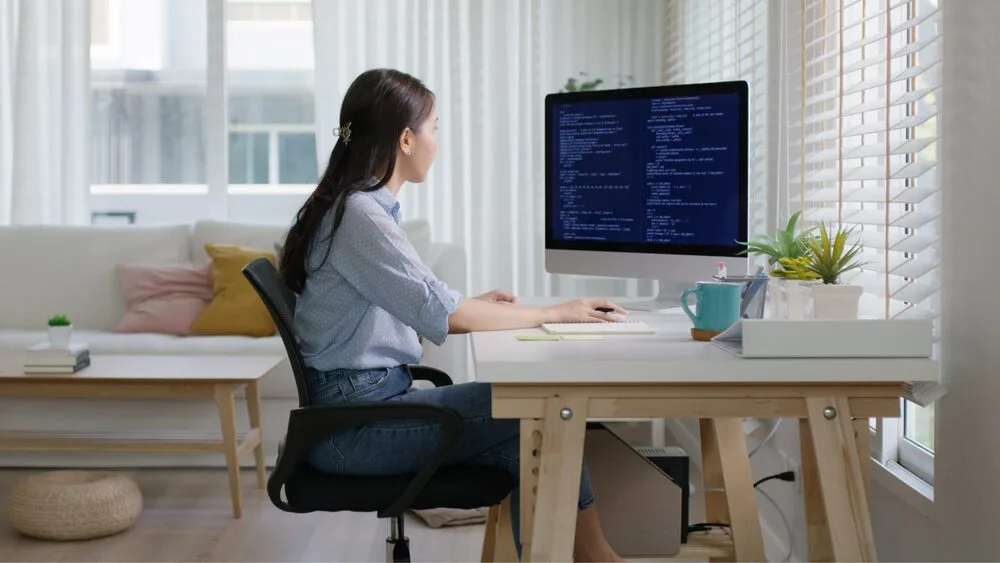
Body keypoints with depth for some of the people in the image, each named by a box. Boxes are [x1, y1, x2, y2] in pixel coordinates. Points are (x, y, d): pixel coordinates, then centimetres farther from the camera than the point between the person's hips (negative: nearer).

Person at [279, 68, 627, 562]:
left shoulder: (362, 207, 13)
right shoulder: (359, 216, -17)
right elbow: (445, 317, -21)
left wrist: (470, 306, 11)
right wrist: (554, 313, -10)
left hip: (369, 402, 9)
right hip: (354, 424, -9)